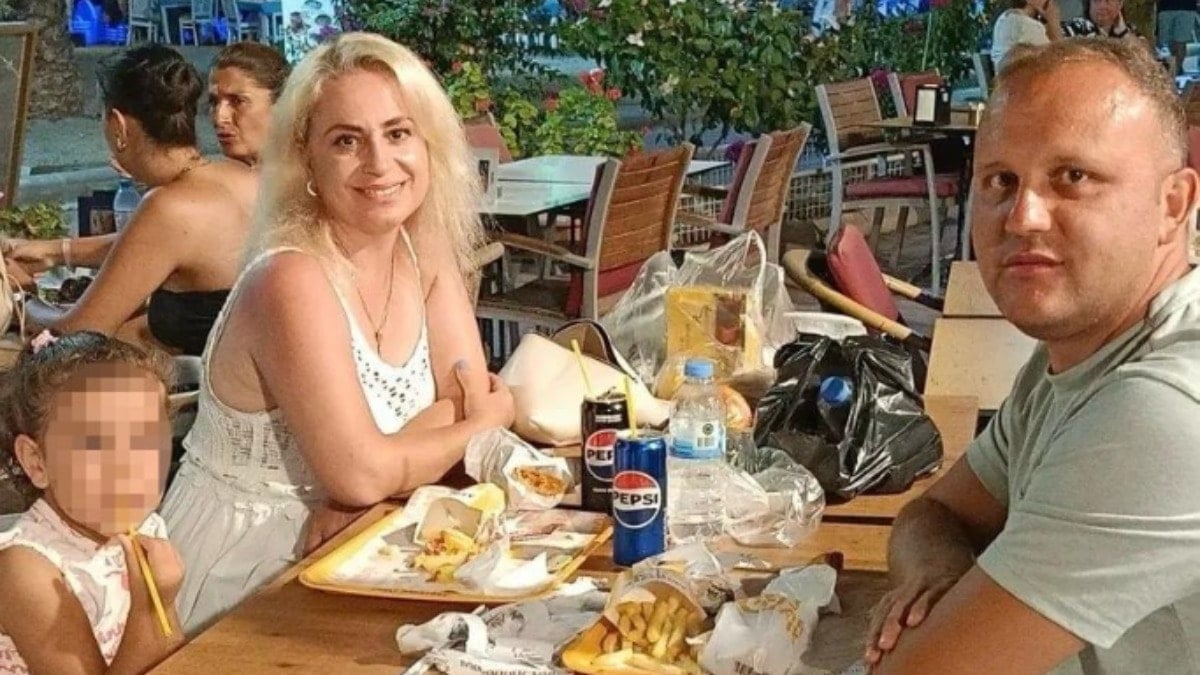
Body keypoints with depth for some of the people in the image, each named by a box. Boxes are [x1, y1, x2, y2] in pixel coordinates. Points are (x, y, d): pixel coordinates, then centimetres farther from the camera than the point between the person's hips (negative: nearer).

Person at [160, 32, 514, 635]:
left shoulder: (426, 251, -2)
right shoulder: (292, 280, -24)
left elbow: (468, 396, -2)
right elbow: (360, 475, -25)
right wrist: (488, 420, -9)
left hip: (327, 549, 7)